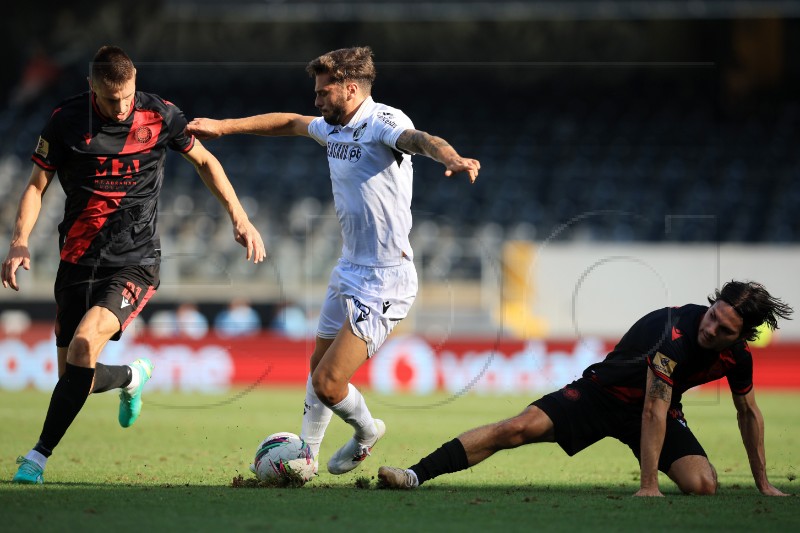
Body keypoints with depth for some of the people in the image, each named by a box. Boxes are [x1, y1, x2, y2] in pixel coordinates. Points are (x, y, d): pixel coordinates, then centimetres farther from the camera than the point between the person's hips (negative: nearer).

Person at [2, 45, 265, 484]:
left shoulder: (159, 115, -4)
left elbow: (204, 161, 13)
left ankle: (39, 456, -18)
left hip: (133, 262, -3)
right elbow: (37, 185, 3)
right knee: (73, 378, 5)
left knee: (83, 344, -27)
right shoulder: (66, 121, -4)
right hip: (77, 262, 3)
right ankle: (132, 376, 41)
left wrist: (239, 217, 6)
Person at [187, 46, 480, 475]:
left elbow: (419, 140, -38)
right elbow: (290, 123, 29)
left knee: (328, 383, -9)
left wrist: (454, 159, -60)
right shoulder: (333, 127, 9)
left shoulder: (383, 122, -17)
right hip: (349, 271, 9)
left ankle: (365, 431, 20)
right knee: (318, 367, 21)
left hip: (384, 282, -9)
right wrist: (224, 127, 34)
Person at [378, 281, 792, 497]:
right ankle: (416, 475, -25)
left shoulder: (737, 355, -12)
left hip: (659, 408, 5)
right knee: (521, 427, -23)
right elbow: (654, 411, -35)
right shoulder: (676, 330, -33)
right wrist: (648, 486, -37)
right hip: (604, 392, -5)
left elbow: (748, 413, 7)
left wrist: (763, 484, 12)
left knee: (703, 484, -20)